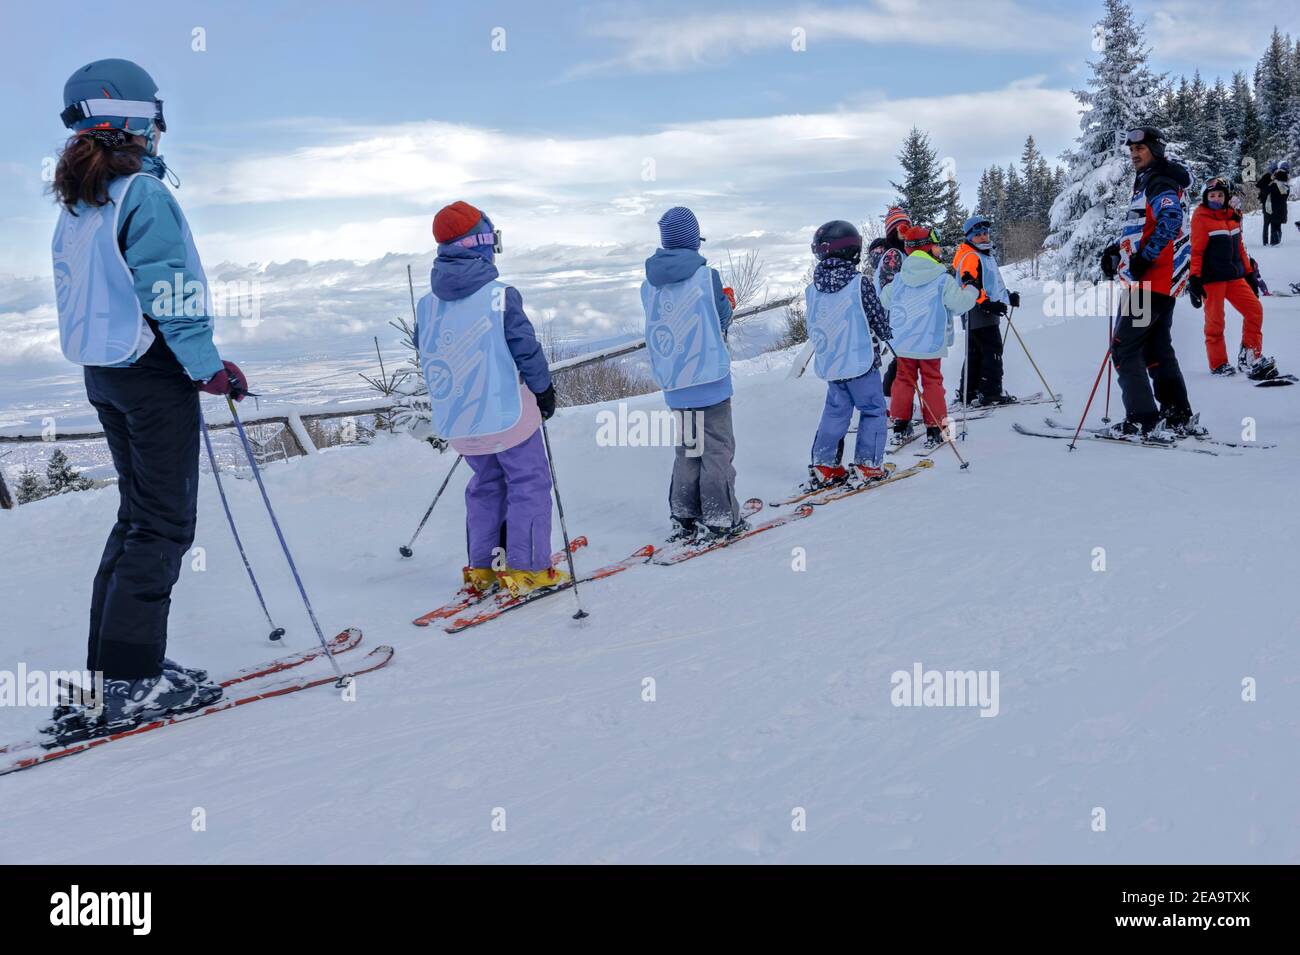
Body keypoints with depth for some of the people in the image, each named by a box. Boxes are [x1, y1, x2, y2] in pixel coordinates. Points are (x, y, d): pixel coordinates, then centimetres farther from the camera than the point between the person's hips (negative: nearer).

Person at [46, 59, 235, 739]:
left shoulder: (75, 205, 12)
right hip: (154, 373, -9)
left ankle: (108, 668, 18)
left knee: (137, 515, 16)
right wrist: (210, 368, -13)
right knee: (164, 522, -4)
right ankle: (131, 683, -4)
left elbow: (90, 291, 16)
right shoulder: (143, 193, -14)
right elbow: (169, 292, -19)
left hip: (102, 371, 9)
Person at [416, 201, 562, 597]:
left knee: (486, 484, 21)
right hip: (506, 413, -6)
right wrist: (545, 390, 4)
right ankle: (524, 569, 4)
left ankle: (481, 568, 21)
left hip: (455, 422, 6)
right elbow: (526, 349, -11)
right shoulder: (500, 295, -15)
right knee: (529, 483, 6)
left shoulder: (426, 304, 1)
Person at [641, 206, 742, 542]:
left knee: (686, 448, 17)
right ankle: (719, 519, 3)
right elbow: (721, 320, -1)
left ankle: (683, 518, 17)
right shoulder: (706, 276, -11)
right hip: (709, 376, -5)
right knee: (716, 447, 3)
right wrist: (728, 300, 19)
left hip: (672, 381, 5)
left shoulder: (649, 284, 3)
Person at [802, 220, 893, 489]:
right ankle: (867, 466, 6)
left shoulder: (812, 288, 1)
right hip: (861, 362, -5)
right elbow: (879, 319, -5)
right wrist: (885, 335, 16)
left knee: (835, 413, 15)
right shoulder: (859, 283, -14)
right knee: (873, 410, 7)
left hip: (829, 363, 5)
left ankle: (823, 466, 12)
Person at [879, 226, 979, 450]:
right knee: (932, 382, 7)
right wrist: (971, 288, 9)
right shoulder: (943, 280, -12)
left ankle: (901, 427, 12)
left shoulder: (899, 280, 1)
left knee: (904, 380, 14)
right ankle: (934, 430, 6)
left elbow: (883, 301, 14)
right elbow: (961, 304, -10)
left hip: (902, 344, 3)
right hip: (930, 344, -3)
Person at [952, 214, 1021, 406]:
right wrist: (988, 304, -29)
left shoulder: (987, 255, 21)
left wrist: (1008, 296, 30)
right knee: (992, 351, -11)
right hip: (978, 313, -11)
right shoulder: (969, 257, -12)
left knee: (976, 353, 13)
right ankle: (991, 393, -10)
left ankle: (967, 393, 17)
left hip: (987, 313, 11)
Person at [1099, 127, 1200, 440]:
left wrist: (1145, 257, -29)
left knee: (1124, 349, -8)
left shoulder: (1159, 183, -10)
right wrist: (1116, 248, 19)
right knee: (1157, 349, 15)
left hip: (1149, 282, -10)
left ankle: (1143, 421, -10)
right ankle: (1179, 417, 18)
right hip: (1163, 283, 10)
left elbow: (1170, 220, -27)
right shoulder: (1147, 182, 21)